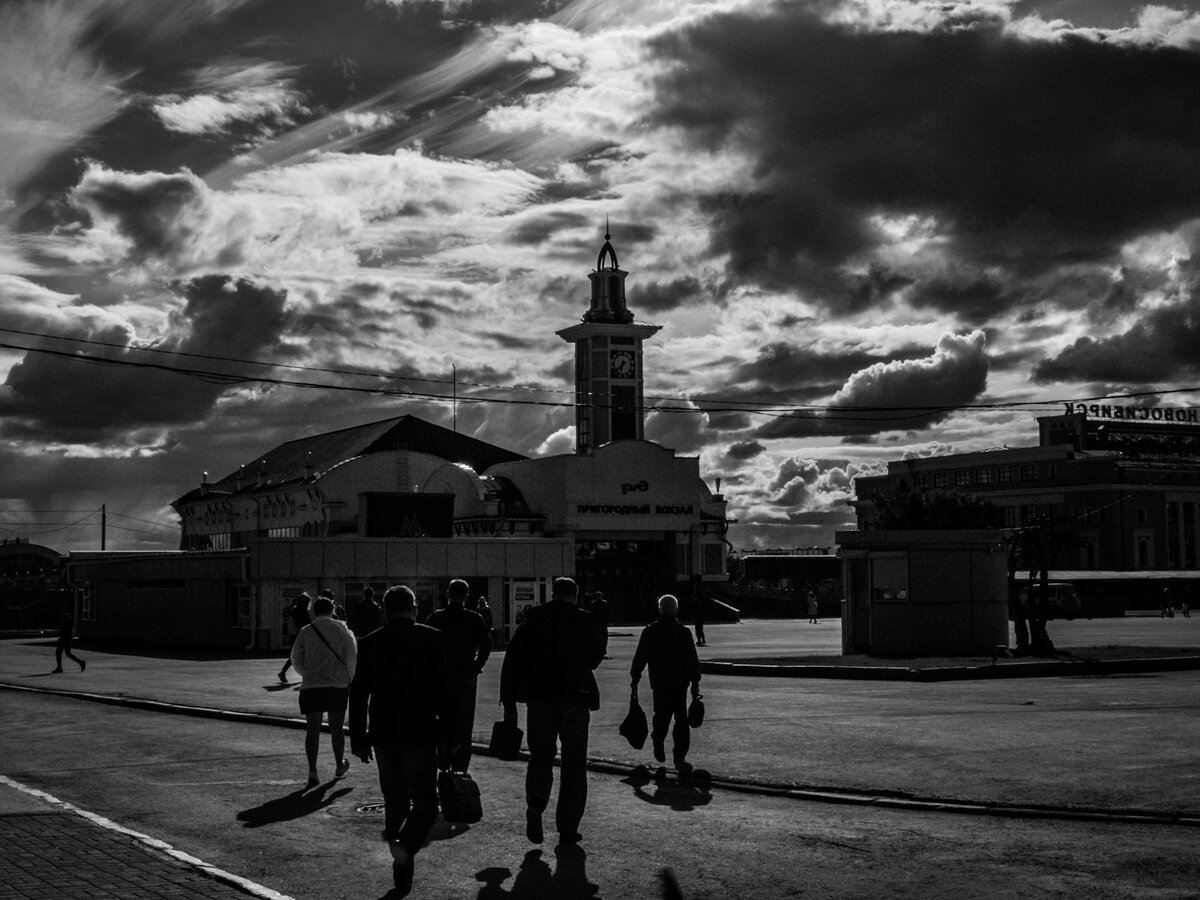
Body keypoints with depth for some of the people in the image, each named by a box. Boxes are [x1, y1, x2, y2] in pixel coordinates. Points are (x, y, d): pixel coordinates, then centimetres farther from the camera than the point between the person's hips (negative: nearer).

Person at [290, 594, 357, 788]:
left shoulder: (305, 632, 8)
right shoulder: (339, 627, 2)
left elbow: (296, 660, 12)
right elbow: (352, 654, -5)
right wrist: (349, 678, 6)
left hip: (311, 686, 1)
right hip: (337, 685, -1)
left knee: (313, 729, 2)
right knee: (336, 728, 13)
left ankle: (312, 770, -10)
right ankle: (339, 765, 29)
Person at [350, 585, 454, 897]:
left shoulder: (369, 643, 4)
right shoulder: (430, 638, -4)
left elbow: (358, 694, 5)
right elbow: (443, 687, -7)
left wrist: (358, 739, 10)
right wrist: (449, 730, 1)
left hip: (383, 736, 3)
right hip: (421, 734, -3)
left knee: (395, 803, 15)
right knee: (424, 802, 4)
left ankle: (402, 871, 18)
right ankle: (405, 845, -23)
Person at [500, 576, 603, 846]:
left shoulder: (533, 619, 3)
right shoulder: (584, 620, 0)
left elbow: (511, 662, 0)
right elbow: (595, 658, 9)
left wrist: (509, 704, 4)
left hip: (539, 699, 1)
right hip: (576, 698, -1)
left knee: (540, 756, 13)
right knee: (574, 764, 9)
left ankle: (535, 805, -14)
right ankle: (568, 828, 8)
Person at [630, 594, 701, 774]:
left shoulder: (649, 631, 0)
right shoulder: (684, 631, -3)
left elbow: (639, 658, 4)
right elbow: (693, 660, -2)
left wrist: (635, 678, 13)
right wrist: (695, 683, 4)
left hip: (658, 682, 1)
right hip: (680, 682, -1)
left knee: (661, 714, 21)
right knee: (681, 719, 1)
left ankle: (658, 741, 6)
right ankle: (679, 757, -4)